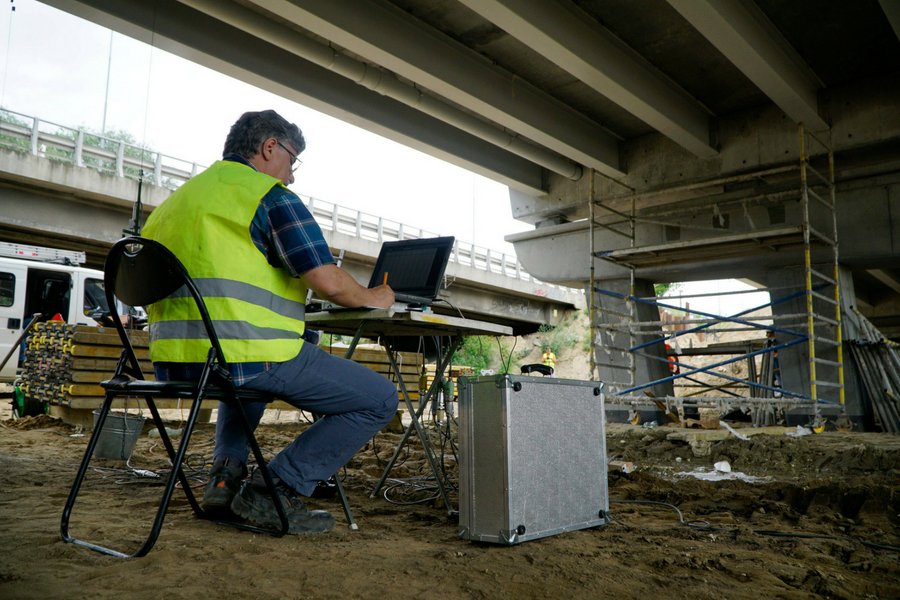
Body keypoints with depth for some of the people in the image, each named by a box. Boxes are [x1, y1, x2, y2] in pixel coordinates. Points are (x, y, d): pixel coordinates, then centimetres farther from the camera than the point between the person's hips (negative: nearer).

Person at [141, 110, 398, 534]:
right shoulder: (269, 194, -3)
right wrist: (372, 297, 7)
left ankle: (225, 477, 23)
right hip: (243, 352, -9)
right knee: (379, 399, 0)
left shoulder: (180, 197, 22)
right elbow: (328, 282, -13)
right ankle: (276, 491, -3)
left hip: (172, 361, 9)